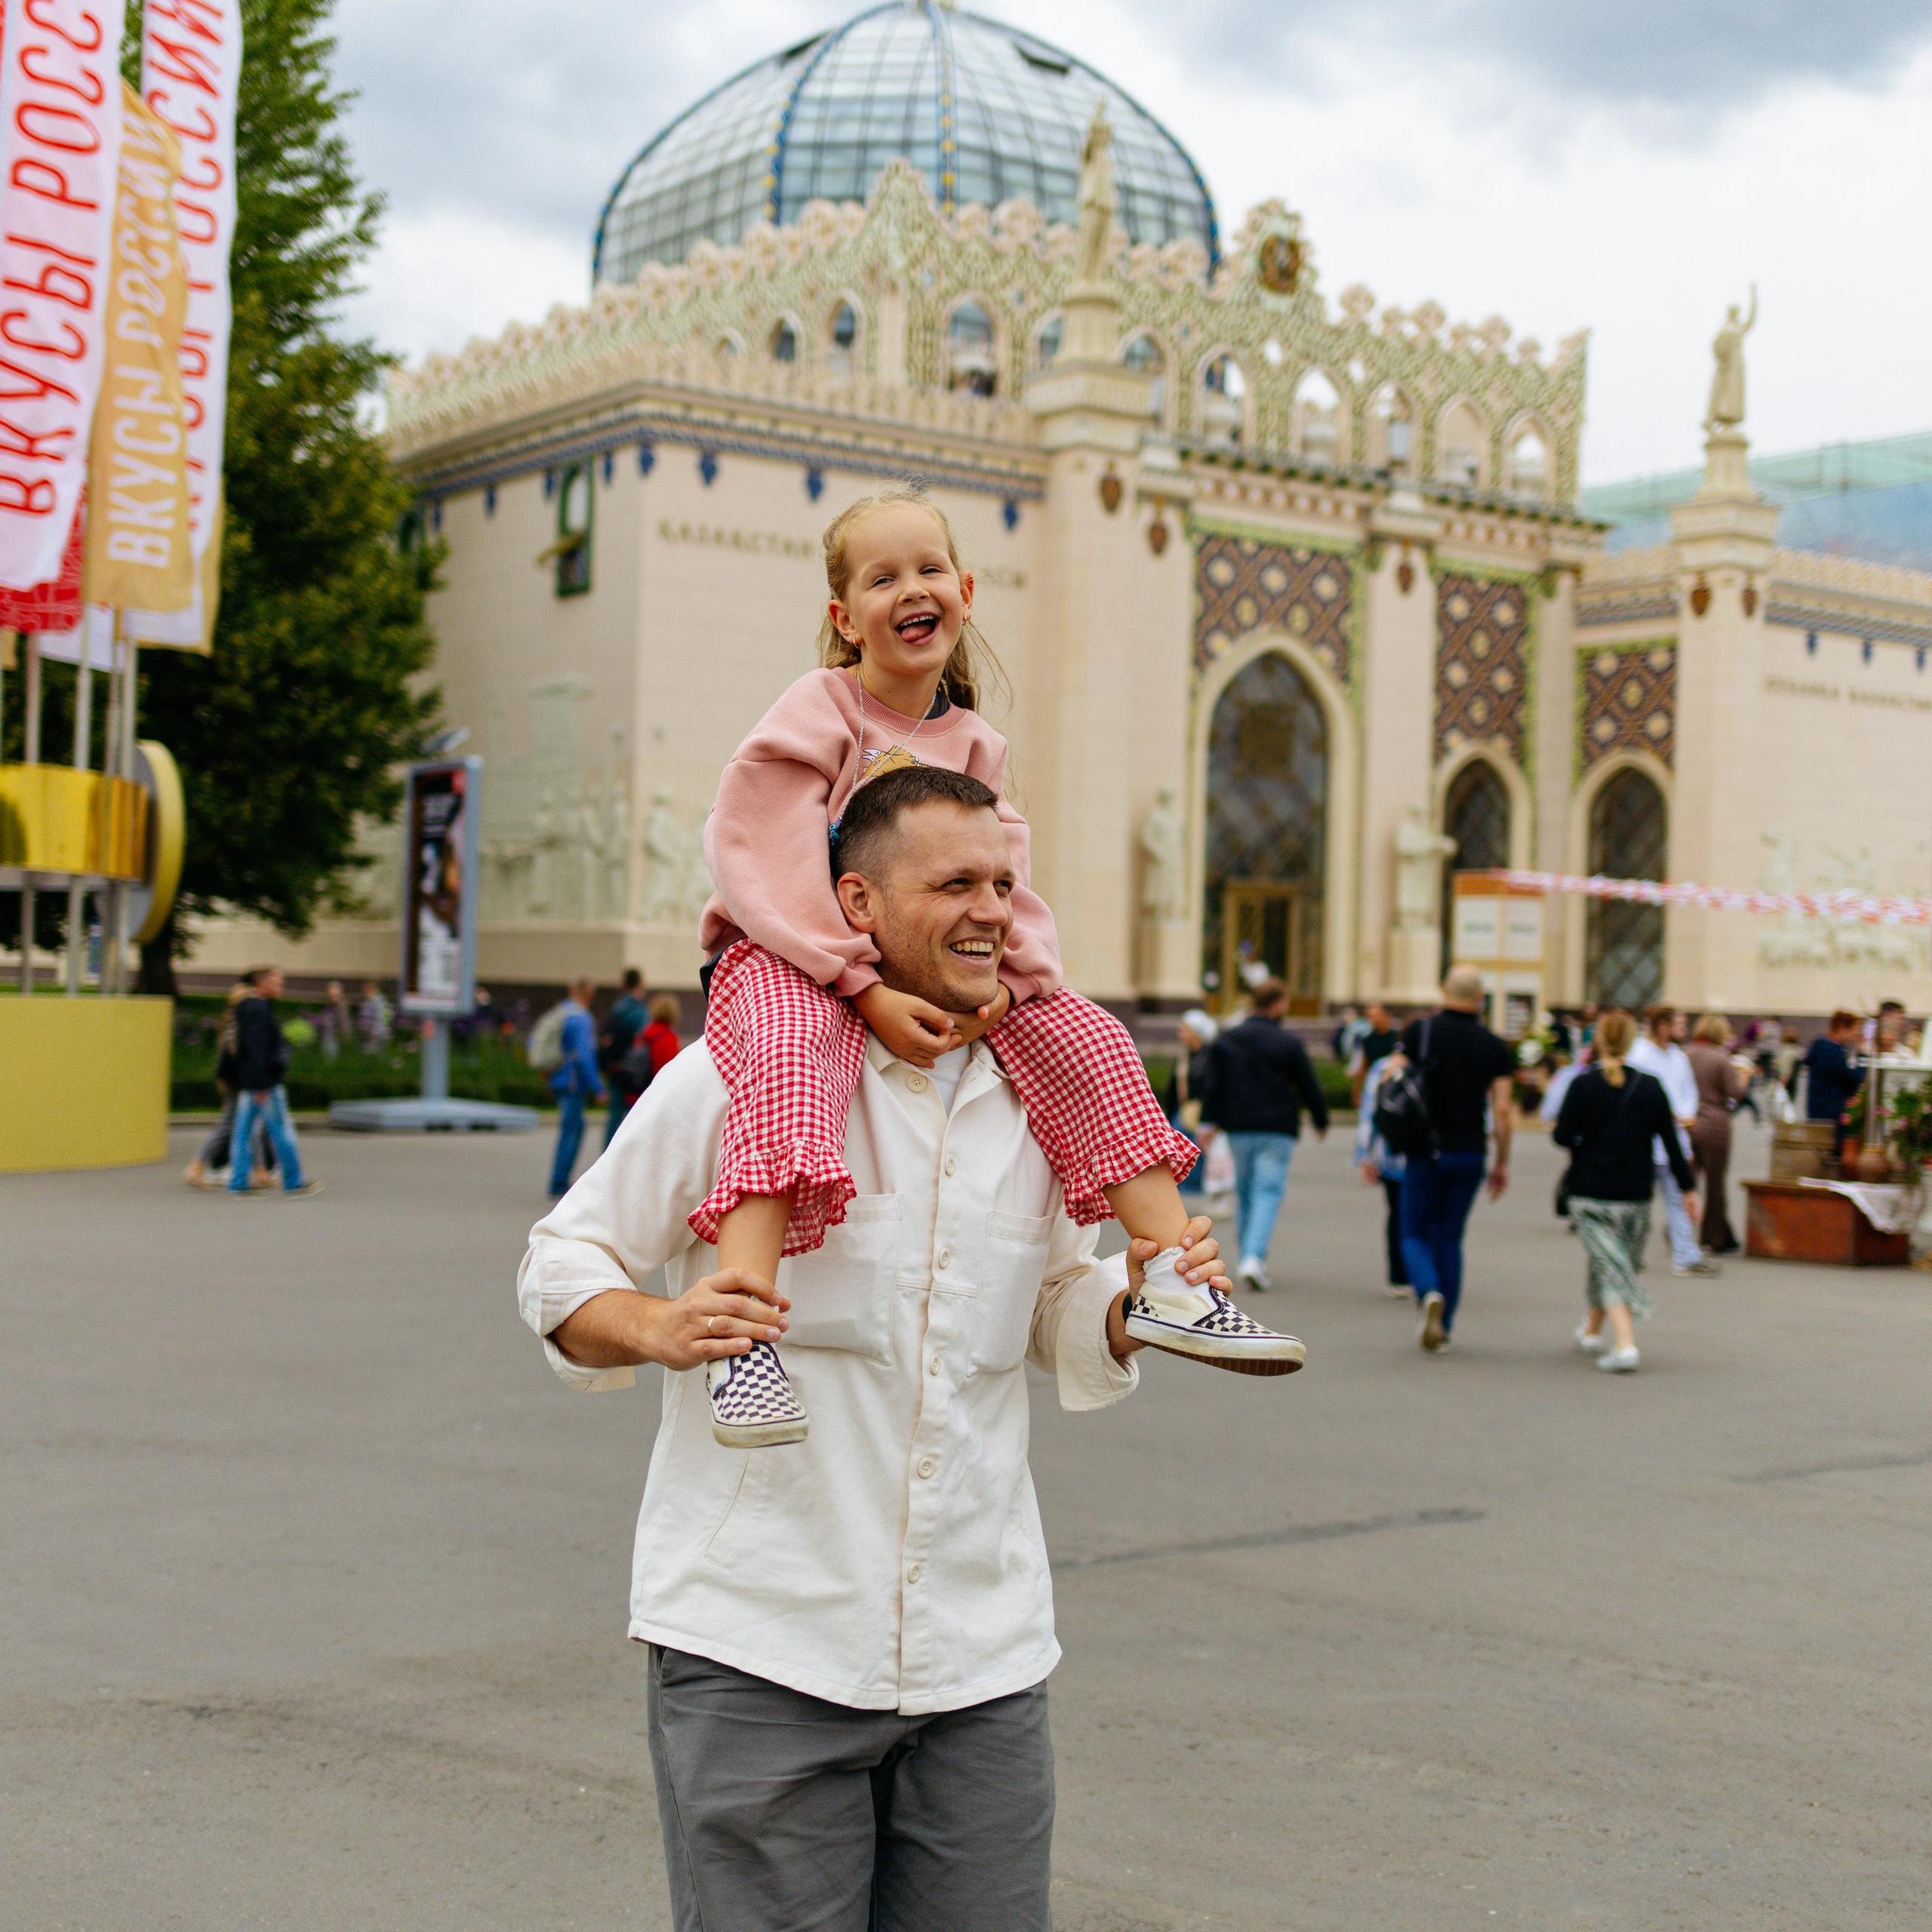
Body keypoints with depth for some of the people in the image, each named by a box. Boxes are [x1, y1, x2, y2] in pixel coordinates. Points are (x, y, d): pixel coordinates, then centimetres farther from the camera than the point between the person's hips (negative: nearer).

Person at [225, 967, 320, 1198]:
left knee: (243, 1132, 7)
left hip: (249, 1084, 10)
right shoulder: (259, 1011, -16)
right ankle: (293, 1185, 3)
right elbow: (256, 1049, -22)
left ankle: (237, 1186, 7)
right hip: (265, 1083, -10)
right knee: (281, 1131, -3)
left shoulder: (249, 1008, 16)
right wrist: (262, 1085, -23)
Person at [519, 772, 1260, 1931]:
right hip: (758, 1651, -4)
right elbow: (562, 1267, 0)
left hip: (984, 1652, 4)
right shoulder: (742, 1073, -6)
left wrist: (1133, 1308, -2)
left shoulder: (1038, 1103, 9)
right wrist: (657, 1330, -21)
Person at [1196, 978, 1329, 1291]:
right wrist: (1321, 1122, 13)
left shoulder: (1226, 1039, 6)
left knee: (1244, 1192, 15)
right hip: (1277, 1130, -4)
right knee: (1269, 1192, -5)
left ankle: (1247, 1256, 19)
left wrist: (1208, 1121, 2)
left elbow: (1212, 1085, 1)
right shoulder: (1289, 1043, -4)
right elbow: (1309, 1087, 0)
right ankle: (1254, 1258, -20)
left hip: (1238, 1129, 4)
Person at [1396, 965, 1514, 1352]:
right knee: (1450, 1238, 12)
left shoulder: (1421, 1031, -5)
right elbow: (1502, 1111, -1)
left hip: (1427, 1150, -2)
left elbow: (1391, 1078, -9)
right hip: (1470, 1153, 2)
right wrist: (1502, 1163, 8)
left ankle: (1429, 1293, -22)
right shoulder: (1495, 1047, 1)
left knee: (1416, 1234, 7)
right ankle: (1442, 1329, 12)